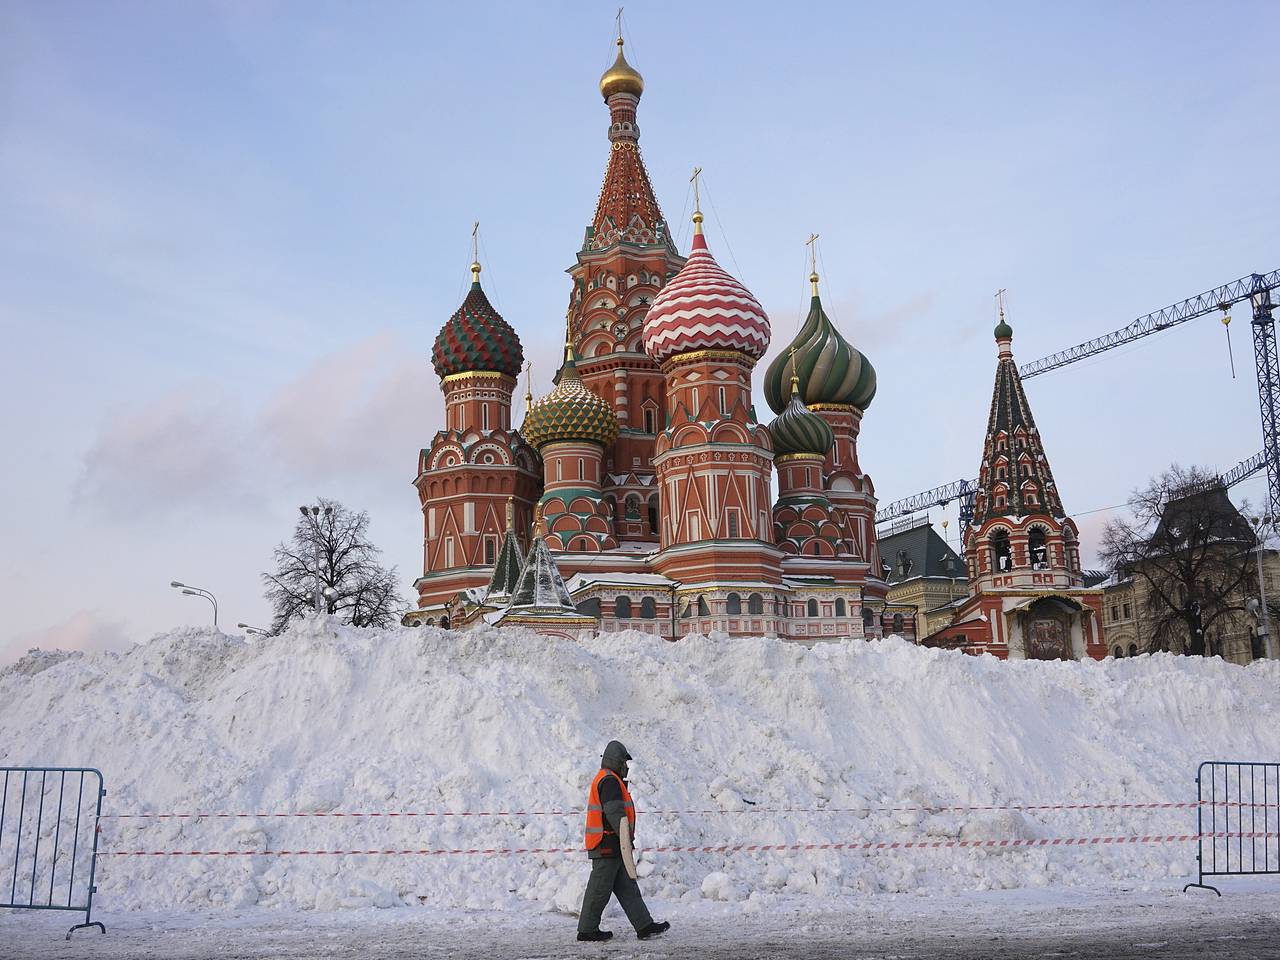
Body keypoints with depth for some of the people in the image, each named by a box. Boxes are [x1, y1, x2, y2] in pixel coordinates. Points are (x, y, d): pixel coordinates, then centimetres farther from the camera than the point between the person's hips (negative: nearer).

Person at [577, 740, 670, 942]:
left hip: (609, 848, 11)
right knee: (600, 888, -3)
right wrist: (626, 840, -21)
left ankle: (644, 926, 9)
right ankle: (587, 930, 4)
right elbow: (615, 814, -22)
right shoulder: (610, 781, -14)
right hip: (609, 845, -11)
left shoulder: (603, 779, 20)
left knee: (628, 888, 8)